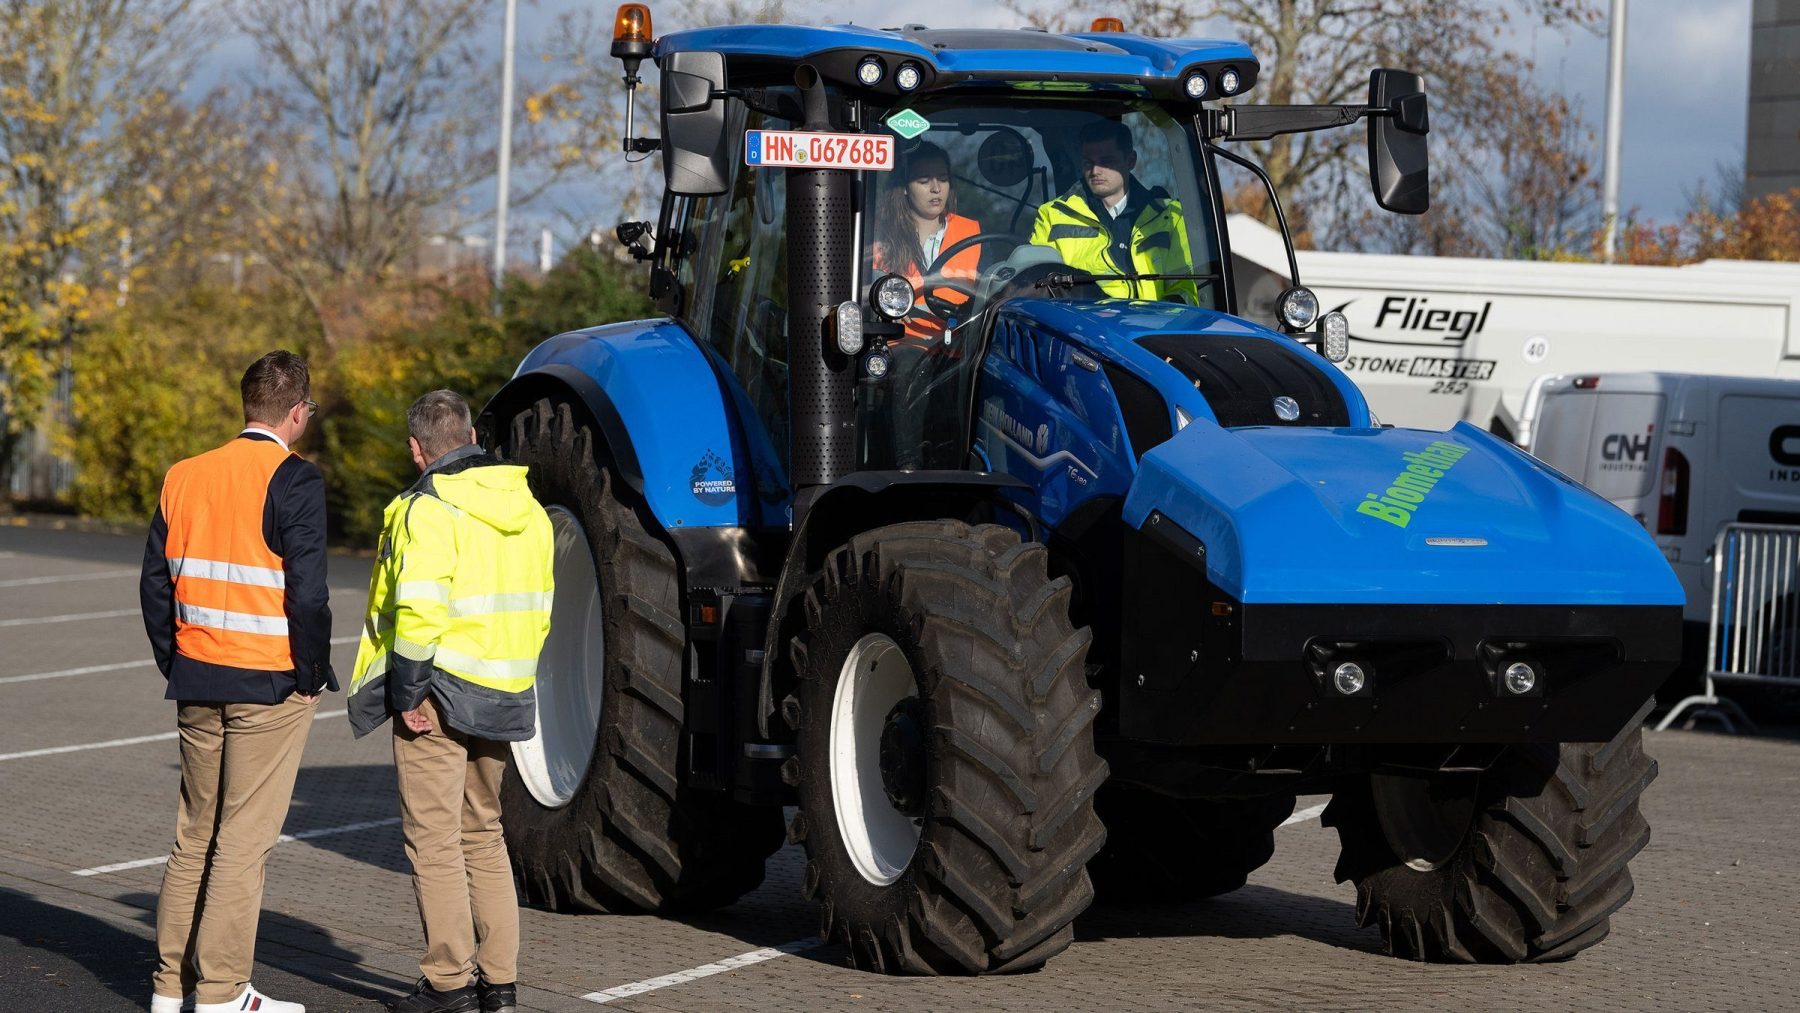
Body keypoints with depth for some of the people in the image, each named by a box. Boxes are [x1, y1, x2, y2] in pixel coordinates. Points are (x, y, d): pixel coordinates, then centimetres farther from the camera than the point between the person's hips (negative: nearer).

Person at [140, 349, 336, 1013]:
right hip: (270, 686, -6)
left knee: (194, 833, 15)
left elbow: (155, 581, 10)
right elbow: (306, 592, -18)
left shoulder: (185, 477, 7)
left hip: (198, 684, 6)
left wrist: (174, 664, 16)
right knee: (244, 839, -1)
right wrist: (312, 674, -6)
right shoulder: (292, 481, -13)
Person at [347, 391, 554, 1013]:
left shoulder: (427, 508, -14)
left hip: (440, 694, -7)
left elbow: (418, 610, -22)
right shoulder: (526, 510, 11)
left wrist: (407, 692, -16)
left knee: (434, 839, 0)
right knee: (482, 833, 16)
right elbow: (536, 608, 13)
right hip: (501, 700, 7)